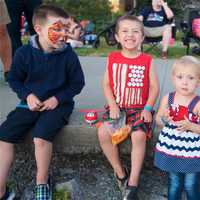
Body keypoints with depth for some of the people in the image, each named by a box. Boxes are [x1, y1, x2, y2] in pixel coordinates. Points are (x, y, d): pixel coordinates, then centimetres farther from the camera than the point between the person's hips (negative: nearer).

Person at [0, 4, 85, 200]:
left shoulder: (68, 55, -11)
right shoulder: (24, 53, -8)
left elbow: (77, 83, 0)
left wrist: (57, 98, -12)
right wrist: (27, 95, -11)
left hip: (58, 104, -3)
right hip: (31, 103, 3)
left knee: (41, 137, -28)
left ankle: (42, 184, 0)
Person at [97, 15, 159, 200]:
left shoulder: (147, 60, 0)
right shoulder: (113, 58, 5)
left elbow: (154, 87, 0)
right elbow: (106, 84, 4)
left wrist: (147, 108, -12)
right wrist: (113, 106, -9)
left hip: (139, 108, -2)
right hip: (118, 108, 2)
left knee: (139, 135, -29)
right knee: (103, 132, -24)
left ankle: (132, 185, -16)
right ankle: (120, 173, -2)